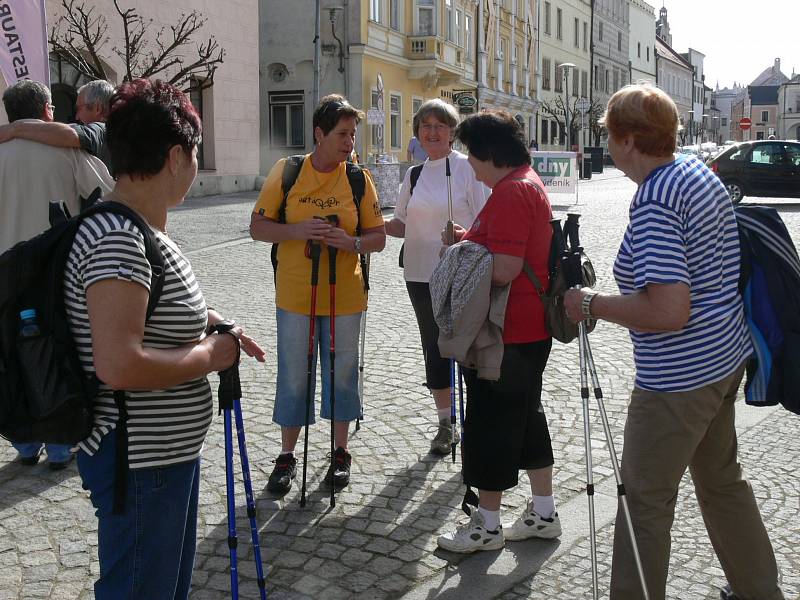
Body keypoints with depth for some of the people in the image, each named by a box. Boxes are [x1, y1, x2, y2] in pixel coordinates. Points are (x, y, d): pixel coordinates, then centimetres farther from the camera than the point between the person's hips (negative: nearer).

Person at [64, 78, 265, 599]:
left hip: (167, 449, 10)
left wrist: (208, 321, 8)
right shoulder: (117, 239, -25)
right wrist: (208, 355, -19)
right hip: (139, 462, -10)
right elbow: (119, 365, -33)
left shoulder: (140, 226, 7)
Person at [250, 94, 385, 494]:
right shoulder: (286, 171, -3)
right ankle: (287, 457, 24)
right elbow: (258, 227, -1)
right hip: (295, 296, -1)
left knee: (342, 374, 11)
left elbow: (378, 238, 3)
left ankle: (341, 453, 29)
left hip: (345, 297, 1)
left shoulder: (359, 178, -1)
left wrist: (351, 242, -19)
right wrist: (296, 230, -19)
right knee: (293, 377, 8)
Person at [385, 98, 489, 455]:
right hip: (421, 276, 6)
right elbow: (401, 224, 14)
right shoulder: (414, 174, 11)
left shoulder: (467, 168, -6)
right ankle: (445, 424, 28)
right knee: (434, 349, 13)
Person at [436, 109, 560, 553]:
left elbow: (503, 270, -28)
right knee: (526, 416, 19)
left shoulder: (511, 192, -21)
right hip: (530, 329, 11)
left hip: (506, 334, -11)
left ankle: (487, 525, 16)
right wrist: (471, 239, 9)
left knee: (489, 424, 2)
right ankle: (543, 513, 30)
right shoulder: (528, 181, 13)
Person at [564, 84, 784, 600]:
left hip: (678, 378, -10)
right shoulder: (702, 173, 6)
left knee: (645, 502, 3)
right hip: (726, 357, 10)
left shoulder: (654, 200, -23)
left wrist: (591, 305, -17)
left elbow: (668, 312, -28)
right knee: (722, 480, 24)